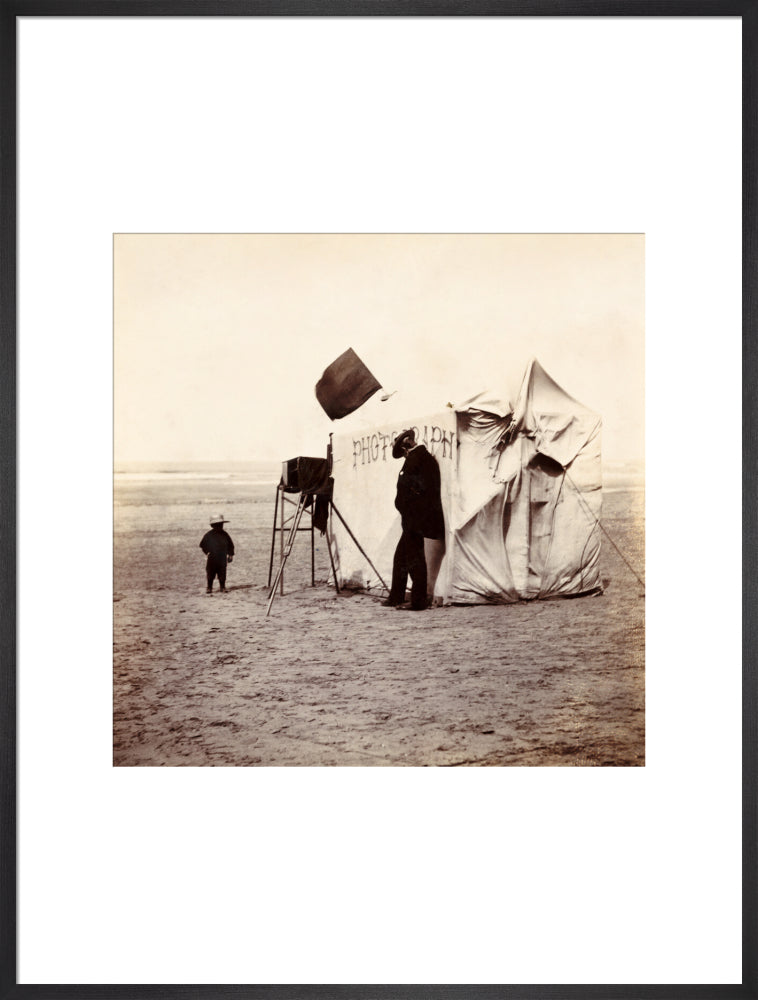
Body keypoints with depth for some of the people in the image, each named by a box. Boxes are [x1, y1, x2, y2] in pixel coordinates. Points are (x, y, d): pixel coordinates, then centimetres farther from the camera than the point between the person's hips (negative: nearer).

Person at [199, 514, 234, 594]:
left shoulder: (225, 535, 3)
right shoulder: (208, 535, -3)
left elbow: (230, 545, 11)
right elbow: (202, 544, 4)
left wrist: (230, 554, 4)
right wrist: (207, 552, -6)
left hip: (222, 558, 1)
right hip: (212, 558, -1)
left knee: (222, 574, 4)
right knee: (210, 574, 3)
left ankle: (222, 587, 15)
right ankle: (209, 588, 14)